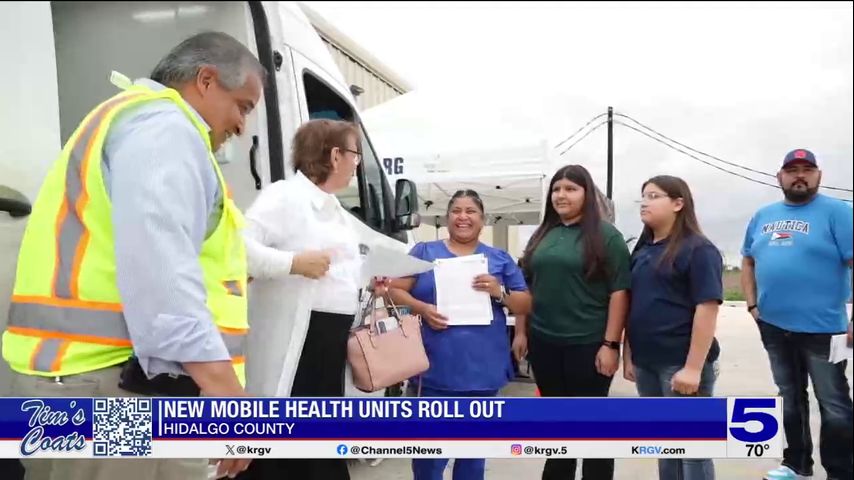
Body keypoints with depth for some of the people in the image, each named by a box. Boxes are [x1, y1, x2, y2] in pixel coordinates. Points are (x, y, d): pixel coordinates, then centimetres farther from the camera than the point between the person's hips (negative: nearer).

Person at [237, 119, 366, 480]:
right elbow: (238, 247, -18)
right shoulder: (284, 195, -7)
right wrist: (294, 262, -21)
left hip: (332, 338, 9)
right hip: (292, 339, -9)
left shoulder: (339, 213, 21)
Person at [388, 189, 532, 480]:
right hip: (435, 368, -1)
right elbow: (395, 290, 4)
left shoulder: (500, 259, 10)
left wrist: (499, 292, -10)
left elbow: (525, 304, 10)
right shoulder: (424, 252, 7)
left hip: (483, 370, 2)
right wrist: (421, 308, -15)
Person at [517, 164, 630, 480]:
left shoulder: (606, 236, -5)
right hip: (544, 343, 5)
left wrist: (611, 344, -14)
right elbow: (527, 288, 15)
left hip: (588, 345, -5)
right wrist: (521, 331, 10)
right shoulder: (542, 235, 10)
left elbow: (619, 292, -9)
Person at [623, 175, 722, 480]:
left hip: (681, 364, -6)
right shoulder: (642, 251, 12)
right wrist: (628, 355, 12)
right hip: (646, 362, 7)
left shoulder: (698, 250, -9)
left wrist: (693, 367, -20)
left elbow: (707, 308, -15)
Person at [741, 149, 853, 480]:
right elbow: (748, 261, 17)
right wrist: (752, 304, 7)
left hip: (821, 328, -5)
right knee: (790, 400, 18)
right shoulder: (763, 216, 10)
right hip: (773, 326, 6)